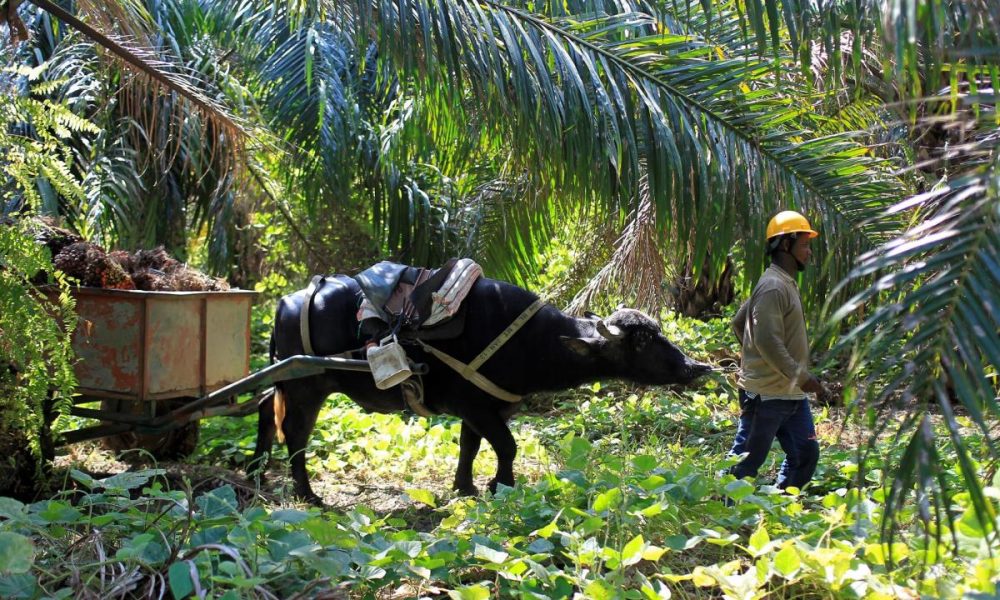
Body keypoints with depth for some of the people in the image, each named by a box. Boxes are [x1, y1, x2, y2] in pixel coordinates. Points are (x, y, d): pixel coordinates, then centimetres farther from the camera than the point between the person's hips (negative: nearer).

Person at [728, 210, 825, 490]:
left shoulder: (786, 284, 16)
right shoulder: (772, 286, -17)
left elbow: (739, 322, 23)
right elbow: (768, 341, -25)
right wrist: (800, 376, -24)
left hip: (791, 394, 10)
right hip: (767, 394, -10)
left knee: (806, 454, 11)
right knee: (746, 462, -1)